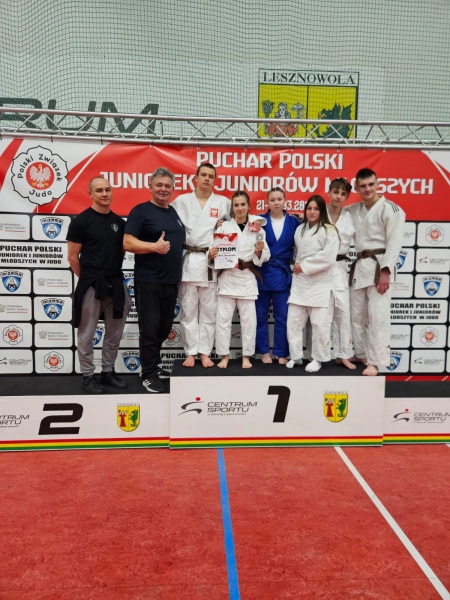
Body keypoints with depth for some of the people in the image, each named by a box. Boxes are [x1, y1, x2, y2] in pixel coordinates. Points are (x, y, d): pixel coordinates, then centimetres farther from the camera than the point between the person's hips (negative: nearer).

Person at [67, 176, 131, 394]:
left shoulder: (118, 221, 9)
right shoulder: (81, 221, -7)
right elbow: (72, 257, -5)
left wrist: (114, 273, 10)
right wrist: (88, 278, 2)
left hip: (116, 283, 6)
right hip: (91, 284, -6)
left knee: (114, 333, 13)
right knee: (87, 334, 4)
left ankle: (108, 372, 28)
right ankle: (87, 376, 17)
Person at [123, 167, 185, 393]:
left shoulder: (174, 212, 16)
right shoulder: (141, 211, -5)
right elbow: (127, 243, -13)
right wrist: (154, 246, -25)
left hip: (171, 281, 7)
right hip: (148, 281, -7)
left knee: (164, 327, 15)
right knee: (149, 328, -1)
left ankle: (153, 365, 32)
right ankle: (149, 374, 10)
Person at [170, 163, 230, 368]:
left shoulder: (223, 202, 7)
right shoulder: (181, 201, 7)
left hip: (212, 262, 0)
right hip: (189, 261, 0)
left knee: (209, 311, 5)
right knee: (188, 311, 3)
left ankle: (205, 353, 15)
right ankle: (191, 352, 13)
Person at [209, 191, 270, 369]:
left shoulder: (257, 228, 6)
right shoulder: (224, 227, 4)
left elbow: (265, 257, 7)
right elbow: (215, 251, 3)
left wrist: (260, 251, -13)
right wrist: (211, 255, -18)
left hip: (247, 278, 0)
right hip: (227, 277, 0)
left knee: (248, 320, 4)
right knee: (223, 319, 2)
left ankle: (246, 356, 17)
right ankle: (225, 356, 14)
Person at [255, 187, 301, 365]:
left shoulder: (294, 222, 3)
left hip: (283, 274, 1)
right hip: (262, 273, 0)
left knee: (282, 316, 6)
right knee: (261, 315, 7)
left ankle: (281, 353, 18)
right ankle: (264, 351, 21)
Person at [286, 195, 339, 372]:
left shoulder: (329, 230, -6)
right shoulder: (300, 229, 14)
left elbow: (328, 257, -15)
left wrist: (304, 266, -11)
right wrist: (297, 266, 6)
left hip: (320, 284, -6)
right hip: (300, 282, 6)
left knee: (319, 323, -1)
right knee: (294, 321, 7)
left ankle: (318, 358, 14)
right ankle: (296, 356, 20)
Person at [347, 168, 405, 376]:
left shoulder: (390, 209, -6)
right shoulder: (354, 210, 13)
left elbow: (394, 243, -12)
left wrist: (385, 271, -20)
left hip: (379, 266, -7)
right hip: (359, 265, 7)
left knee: (377, 316, -8)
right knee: (357, 315, 12)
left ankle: (375, 361, -1)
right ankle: (361, 355, 26)